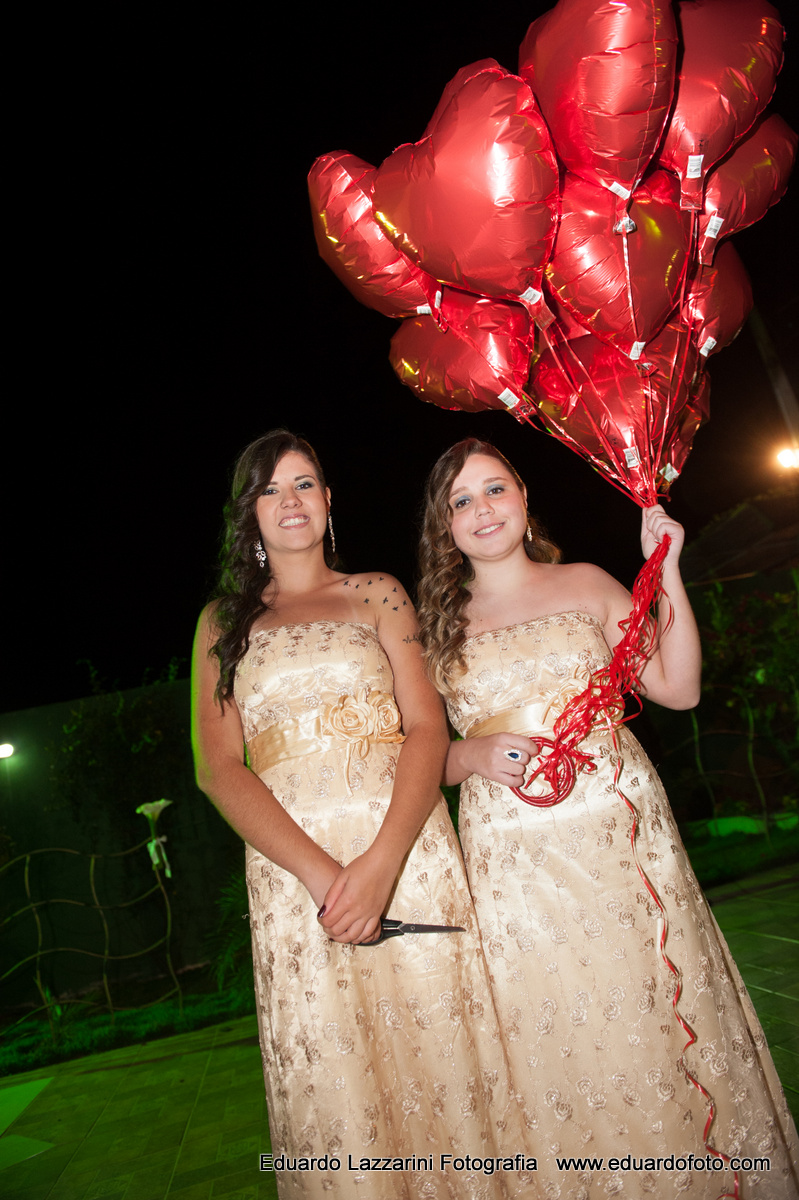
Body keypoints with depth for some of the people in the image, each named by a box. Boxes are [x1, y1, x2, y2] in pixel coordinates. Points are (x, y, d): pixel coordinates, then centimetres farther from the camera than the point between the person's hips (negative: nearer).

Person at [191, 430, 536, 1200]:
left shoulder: (377, 594, 9)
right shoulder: (223, 621, 11)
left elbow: (428, 728, 0)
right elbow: (218, 768, 1)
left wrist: (382, 861, -16)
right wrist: (319, 873, -14)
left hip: (409, 854, 0)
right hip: (292, 871, 1)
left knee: (440, 1060, 6)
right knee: (333, 1090, 6)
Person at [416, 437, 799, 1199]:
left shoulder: (586, 585, 7)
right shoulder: (438, 627, 6)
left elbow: (677, 688, 1)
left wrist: (666, 571, -4)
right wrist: (472, 755, -12)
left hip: (621, 834, 1)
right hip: (513, 858, 0)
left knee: (657, 1023, 7)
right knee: (561, 1046, 7)